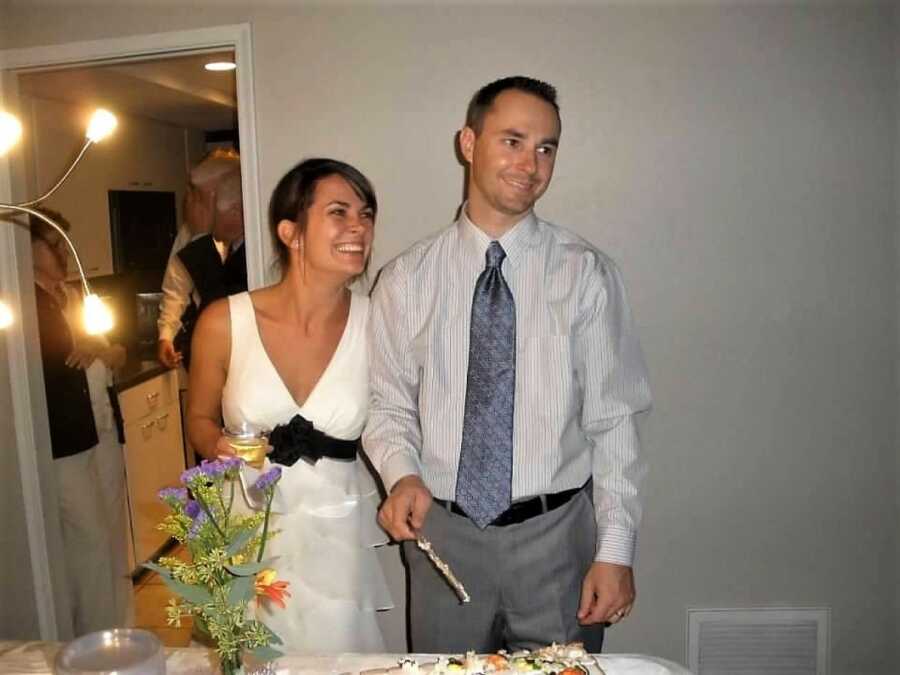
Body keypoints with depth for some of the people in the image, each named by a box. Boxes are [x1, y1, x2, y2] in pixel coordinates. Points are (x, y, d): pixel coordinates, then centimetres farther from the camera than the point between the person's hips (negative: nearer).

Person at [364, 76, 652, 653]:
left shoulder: (587, 274, -5)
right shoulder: (405, 279, -1)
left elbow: (614, 419, -5)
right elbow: (390, 405, 4)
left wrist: (616, 549, -8)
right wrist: (402, 475, -15)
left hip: (557, 537, -1)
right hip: (442, 532, 1)